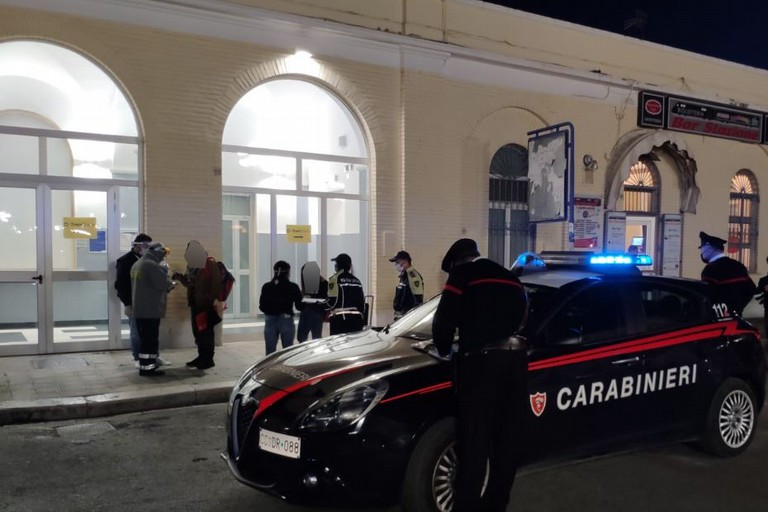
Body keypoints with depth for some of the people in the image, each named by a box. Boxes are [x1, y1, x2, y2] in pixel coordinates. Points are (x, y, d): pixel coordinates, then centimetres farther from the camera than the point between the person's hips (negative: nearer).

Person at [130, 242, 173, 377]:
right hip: (151, 309, -9)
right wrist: (166, 275, 3)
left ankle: (144, 365, 20)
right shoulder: (152, 265, -16)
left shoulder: (137, 264, 16)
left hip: (139, 309, 10)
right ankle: (147, 367, -4)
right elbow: (163, 284, -17)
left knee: (144, 338, 14)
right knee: (151, 339, -5)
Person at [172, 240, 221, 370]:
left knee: (206, 331, -4)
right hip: (195, 302, 8)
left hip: (206, 303, -8)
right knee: (197, 331, 12)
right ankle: (202, 357, 22)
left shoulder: (210, 263, -10)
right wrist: (181, 277, 2)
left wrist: (212, 299, -18)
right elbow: (189, 283, 22)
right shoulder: (191, 264, 14)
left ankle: (208, 359, 2)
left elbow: (216, 282, -14)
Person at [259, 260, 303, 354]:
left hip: (270, 321, 2)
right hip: (286, 320, -2)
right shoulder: (293, 287, -7)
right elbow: (299, 306, -2)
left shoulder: (266, 287, 0)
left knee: (270, 352, 8)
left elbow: (262, 307, 4)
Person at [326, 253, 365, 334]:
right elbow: (362, 302, 14)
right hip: (356, 318, 6)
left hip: (340, 318, -6)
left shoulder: (335, 279, -6)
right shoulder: (356, 280, 13)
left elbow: (332, 301, -10)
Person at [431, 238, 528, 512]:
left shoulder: (463, 274, 6)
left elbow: (444, 318, -1)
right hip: (515, 357, 7)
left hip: (481, 360, -6)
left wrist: (445, 350, 14)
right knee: (507, 440, 13)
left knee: (474, 441, -3)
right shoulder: (510, 277, 26)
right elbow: (520, 313, 22)